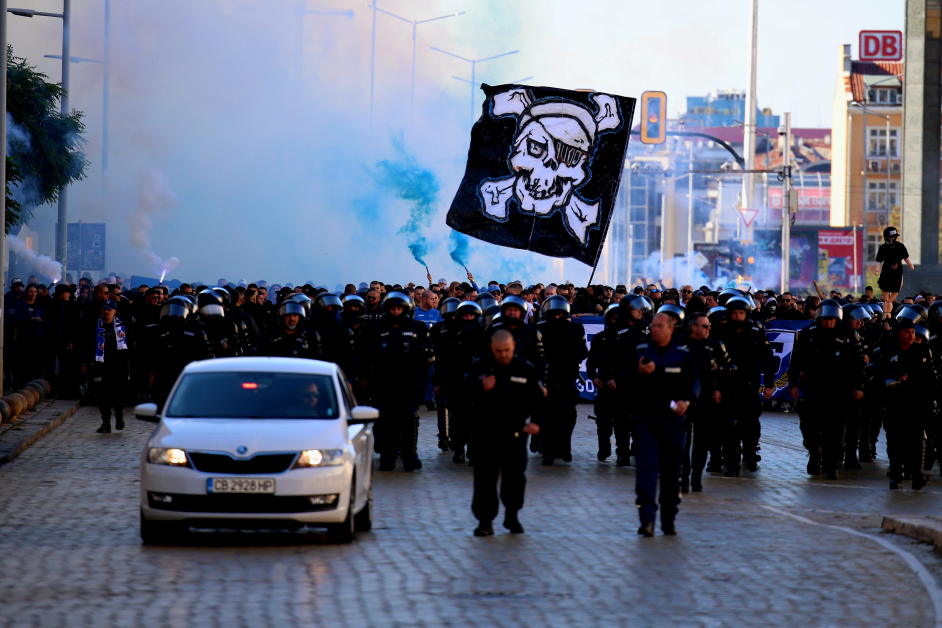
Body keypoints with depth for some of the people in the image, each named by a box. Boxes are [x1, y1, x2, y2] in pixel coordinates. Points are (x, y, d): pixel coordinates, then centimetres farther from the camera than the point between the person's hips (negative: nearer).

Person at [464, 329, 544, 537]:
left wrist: (535, 421, -8)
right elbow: (465, 391, -1)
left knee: (515, 475, 6)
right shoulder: (479, 367, 0)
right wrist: (482, 389, -20)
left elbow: (537, 398, 6)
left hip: (515, 432, 1)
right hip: (485, 432, -1)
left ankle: (511, 515, 24)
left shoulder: (526, 369, 2)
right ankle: (485, 520, 4)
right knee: (484, 477, -2)